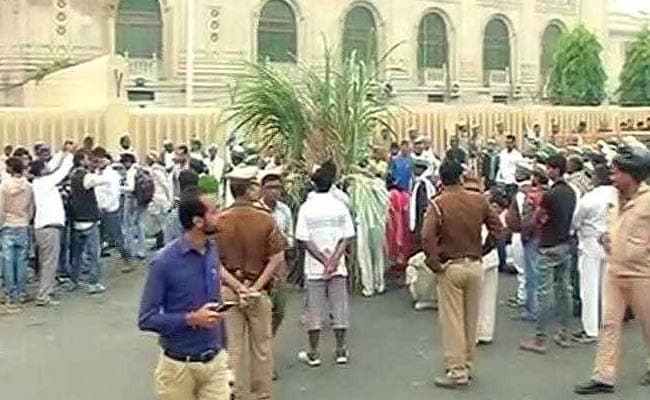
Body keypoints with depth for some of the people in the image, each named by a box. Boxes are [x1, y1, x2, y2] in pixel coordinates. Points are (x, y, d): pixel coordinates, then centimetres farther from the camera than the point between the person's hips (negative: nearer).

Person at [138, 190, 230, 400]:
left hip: (215, 362, 4)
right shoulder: (166, 261, -17)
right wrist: (191, 319, -21)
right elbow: (146, 319, -14)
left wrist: (223, 348, 13)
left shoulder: (213, 251, 1)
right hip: (179, 366, -4)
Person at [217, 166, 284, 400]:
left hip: (228, 290, 1)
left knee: (232, 346, 11)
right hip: (259, 290, -1)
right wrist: (256, 287, -12)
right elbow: (277, 259, -14)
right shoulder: (266, 220, -10)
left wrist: (237, 287, -11)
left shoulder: (219, 221, -8)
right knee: (261, 346, 13)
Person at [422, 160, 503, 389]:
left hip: (451, 267, -4)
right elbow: (498, 230, 0)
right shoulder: (479, 200, 0)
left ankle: (457, 372, 5)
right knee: (471, 320, 15)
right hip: (475, 265, 4)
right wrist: (483, 251, 10)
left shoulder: (438, 204, -12)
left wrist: (434, 264, -12)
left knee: (452, 321, 3)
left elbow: (427, 237, -23)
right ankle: (467, 367, 26)